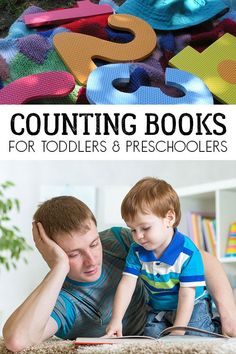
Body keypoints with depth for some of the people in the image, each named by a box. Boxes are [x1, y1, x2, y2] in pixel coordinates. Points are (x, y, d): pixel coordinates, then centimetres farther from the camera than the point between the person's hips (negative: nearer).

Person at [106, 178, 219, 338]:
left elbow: (186, 295, -23)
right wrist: (116, 320, -26)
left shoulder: (188, 253, -24)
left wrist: (177, 333, -26)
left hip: (192, 306, -5)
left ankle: (215, 328, 6)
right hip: (158, 310, 5)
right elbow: (126, 285, -14)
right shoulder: (137, 251, -9)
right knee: (152, 334, -16)